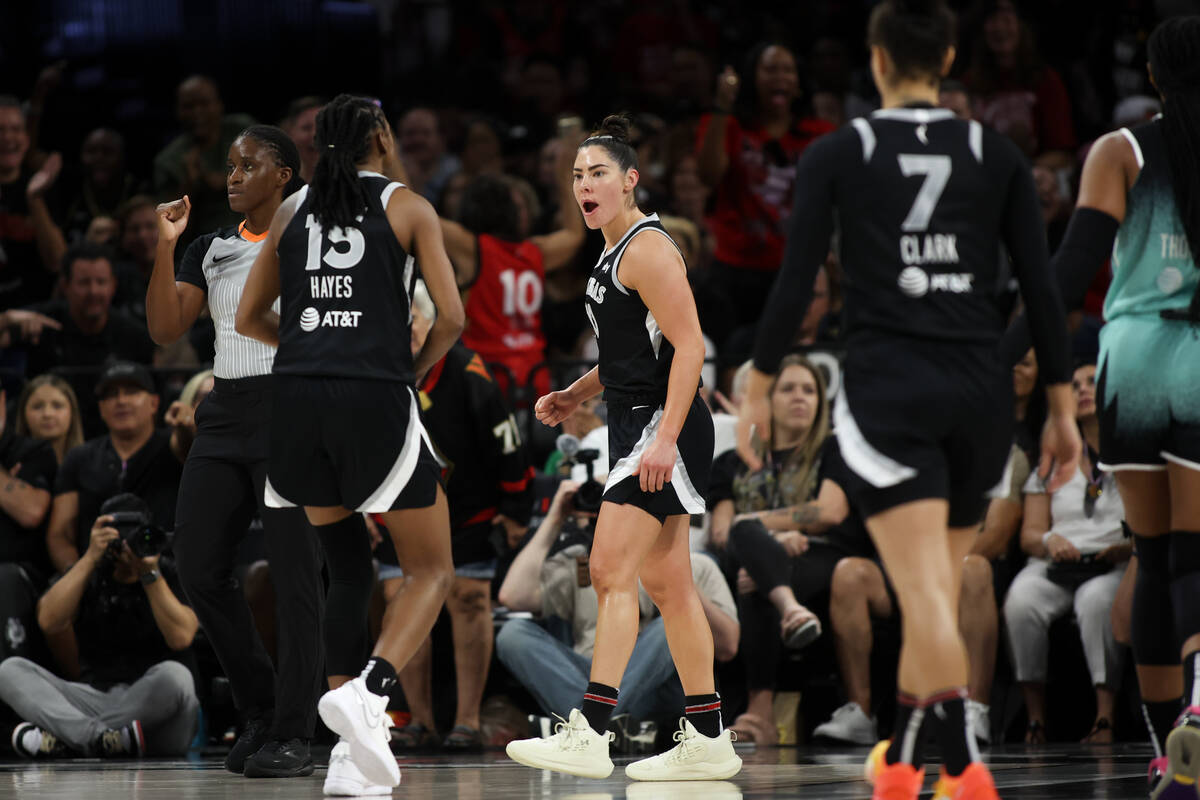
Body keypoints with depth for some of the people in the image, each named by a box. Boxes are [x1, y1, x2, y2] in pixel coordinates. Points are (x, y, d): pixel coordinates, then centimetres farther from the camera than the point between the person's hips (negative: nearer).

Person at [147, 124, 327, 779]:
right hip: (224, 417, 6)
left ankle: (293, 734, -4)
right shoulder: (211, 250, 15)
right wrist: (165, 246, 0)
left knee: (294, 571, -8)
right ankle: (260, 708, 16)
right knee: (199, 566, 1)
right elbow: (165, 329, 6)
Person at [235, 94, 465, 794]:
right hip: (376, 398, -4)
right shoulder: (407, 206, 5)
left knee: (345, 570, 16)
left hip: (299, 396, 4)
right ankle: (368, 691, -19)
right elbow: (452, 317, -1)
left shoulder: (294, 208, 16)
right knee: (432, 570, 8)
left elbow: (249, 320, 20)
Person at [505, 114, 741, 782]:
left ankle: (590, 734, -19)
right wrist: (576, 396, 17)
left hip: (664, 427, -10)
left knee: (612, 573, -15)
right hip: (637, 427, 10)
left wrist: (665, 439, -26)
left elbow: (689, 346, -20)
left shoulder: (648, 247, -13)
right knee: (667, 583, 10)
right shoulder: (617, 253, 18)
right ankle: (708, 740, 14)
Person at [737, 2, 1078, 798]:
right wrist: (1063, 408, 8)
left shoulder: (836, 155, 0)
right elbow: (1042, 286, 3)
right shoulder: (998, 154, 6)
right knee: (934, 588, 17)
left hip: (886, 388, -3)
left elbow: (795, 282, -3)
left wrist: (758, 389, 6)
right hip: (979, 389, 3)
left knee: (927, 592, -11)